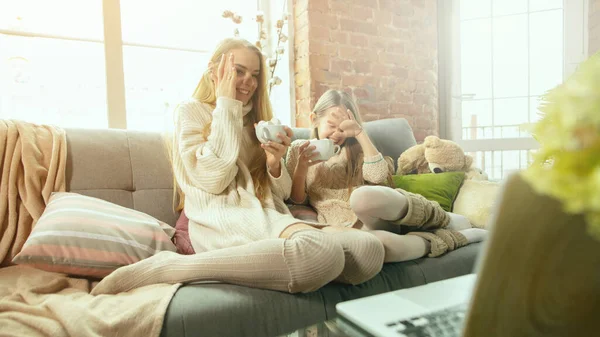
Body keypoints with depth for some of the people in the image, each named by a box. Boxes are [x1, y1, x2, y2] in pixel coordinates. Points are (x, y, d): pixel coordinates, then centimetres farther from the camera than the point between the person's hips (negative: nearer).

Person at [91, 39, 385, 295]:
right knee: (321, 252, -37)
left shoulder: (257, 121, 24)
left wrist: (274, 164, -5)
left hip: (267, 219, 6)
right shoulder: (191, 111, 8)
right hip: (219, 222, -5)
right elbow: (212, 182, -10)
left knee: (368, 250, -22)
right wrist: (226, 105, -3)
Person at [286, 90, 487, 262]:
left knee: (364, 196, -39)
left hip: (381, 215, 2)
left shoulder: (354, 150, 16)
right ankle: (457, 235, -17)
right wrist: (302, 166, -11)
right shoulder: (298, 149, 12)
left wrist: (360, 133, -7)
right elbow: (296, 199, 5)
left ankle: (446, 220, -14)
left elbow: (379, 176, -4)